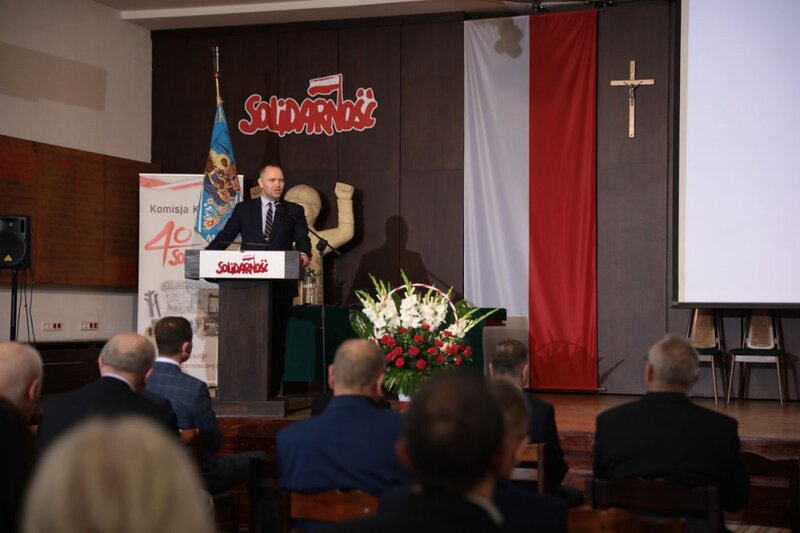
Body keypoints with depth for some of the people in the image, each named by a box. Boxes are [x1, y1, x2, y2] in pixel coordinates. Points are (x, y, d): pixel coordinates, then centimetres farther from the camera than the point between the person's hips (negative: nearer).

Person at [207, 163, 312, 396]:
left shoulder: (294, 211, 9)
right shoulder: (244, 209, 10)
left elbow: (303, 240, -2)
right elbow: (225, 237, 7)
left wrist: (304, 255, -24)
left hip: (281, 285, 0)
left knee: (277, 337, 4)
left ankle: (273, 390, 10)